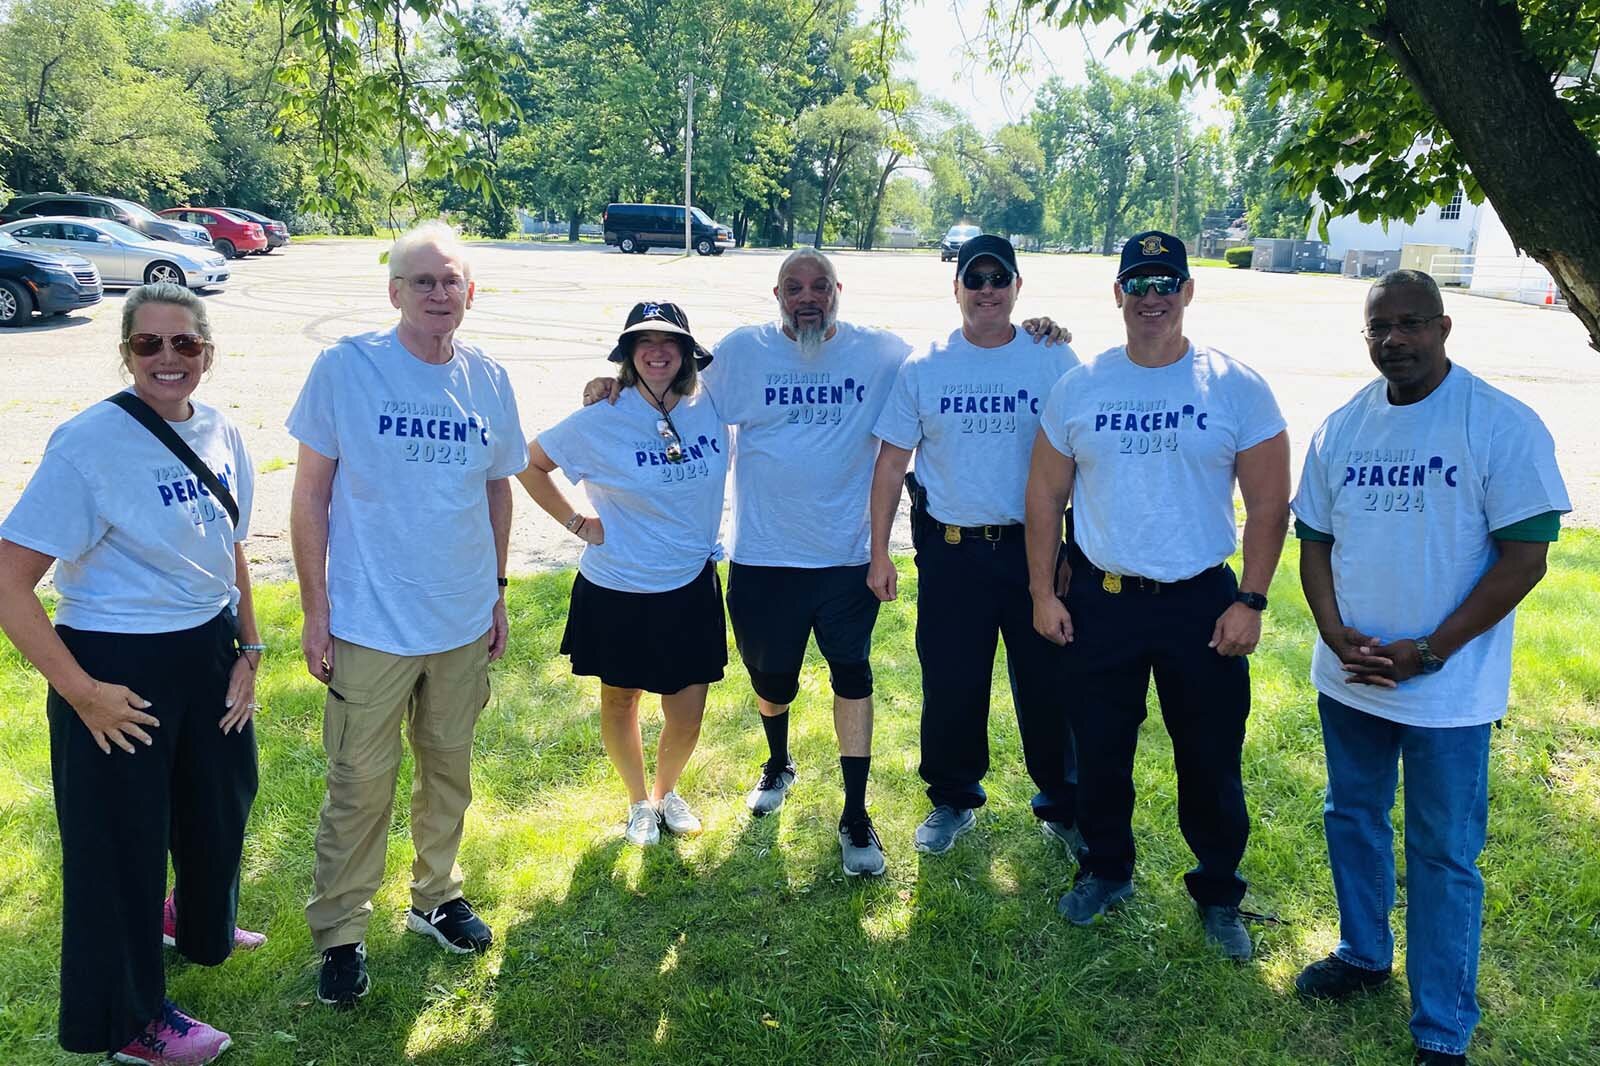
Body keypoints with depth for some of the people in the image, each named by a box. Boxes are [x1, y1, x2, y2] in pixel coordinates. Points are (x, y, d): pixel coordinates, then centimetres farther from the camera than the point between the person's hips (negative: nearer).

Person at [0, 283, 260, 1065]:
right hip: (121, 669, -7)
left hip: (209, 655, 7)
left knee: (219, 802, 26)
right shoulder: (88, 444, -21)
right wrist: (81, 693, -19)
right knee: (122, 839, 10)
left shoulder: (221, 435, -1)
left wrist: (248, 651, 7)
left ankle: (201, 926, 56)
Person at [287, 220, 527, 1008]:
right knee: (360, 786, 5)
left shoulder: (489, 381, 1)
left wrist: (496, 590, 12)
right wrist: (315, 610, -8)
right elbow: (310, 494, -6)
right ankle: (339, 934, 23)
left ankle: (435, 897, 38)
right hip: (370, 625, -4)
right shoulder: (344, 368, -10)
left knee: (448, 771, 18)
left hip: (464, 624, 4)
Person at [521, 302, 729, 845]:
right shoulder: (601, 420, -13)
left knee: (688, 714, 8)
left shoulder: (710, 406, -7)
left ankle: (667, 791, 40)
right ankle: (639, 802, 42)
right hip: (617, 593, -1)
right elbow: (530, 464, -1)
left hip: (691, 590, 2)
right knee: (620, 700, 16)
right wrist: (576, 521, -6)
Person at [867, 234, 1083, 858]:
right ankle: (952, 801, 30)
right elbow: (891, 462, 4)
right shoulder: (923, 369, 1)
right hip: (949, 550, 1)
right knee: (950, 685, 9)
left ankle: (1062, 806, 27)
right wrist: (879, 552, 1)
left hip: (1035, 548, -1)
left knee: (1048, 684, 7)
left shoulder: (1054, 361, -2)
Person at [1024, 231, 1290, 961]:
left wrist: (1250, 601, -8)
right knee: (1099, 752, 14)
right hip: (1099, 600, 2)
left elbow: (1269, 505, -2)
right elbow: (1045, 495, 5)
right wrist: (1043, 592, 1)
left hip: (1202, 603, -1)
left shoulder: (1237, 389, -4)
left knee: (1210, 761, 8)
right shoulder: (1078, 388, 1)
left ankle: (1218, 894, 28)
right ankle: (1106, 870, 36)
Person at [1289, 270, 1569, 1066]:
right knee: (1352, 820, 20)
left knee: (1443, 853, 6)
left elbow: (1525, 556, -14)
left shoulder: (1502, 426, -12)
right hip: (1347, 677, 5)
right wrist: (1336, 634, -9)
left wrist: (1430, 653, -17)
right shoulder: (1342, 427, 3)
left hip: (1448, 691, -5)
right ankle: (1363, 954, 43)